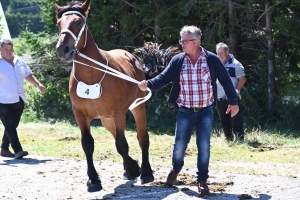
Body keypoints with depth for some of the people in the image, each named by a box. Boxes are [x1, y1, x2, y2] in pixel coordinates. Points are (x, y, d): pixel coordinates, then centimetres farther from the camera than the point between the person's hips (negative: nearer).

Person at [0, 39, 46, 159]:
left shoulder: (19, 62, 13)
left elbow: (28, 76, 24)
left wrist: (39, 85, 12)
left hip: (19, 101, 7)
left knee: (12, 126, 13)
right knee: (10, 126, -10)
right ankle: (18, 150, -14)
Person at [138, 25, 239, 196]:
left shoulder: (212, 59, -7)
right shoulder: (177, 61, -3)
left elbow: (226, 80, 0)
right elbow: (163, 78, -8)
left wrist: (234, 102, 2)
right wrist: (148, 84, -27)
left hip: (206, 112, -1)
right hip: (185, 112, 1)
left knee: (204, 147, -1)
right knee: (179, 146, 7)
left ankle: (202, 180, 12)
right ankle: (176, 169, 38)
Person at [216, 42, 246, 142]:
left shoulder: (235, 64, -5)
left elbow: (242, 79, -5)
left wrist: (236, 90, -14)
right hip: (219, 98, 6)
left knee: (236, 119, -7)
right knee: (224, 120, 12)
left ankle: (240, 138, -6)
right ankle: (229, 138, 22)